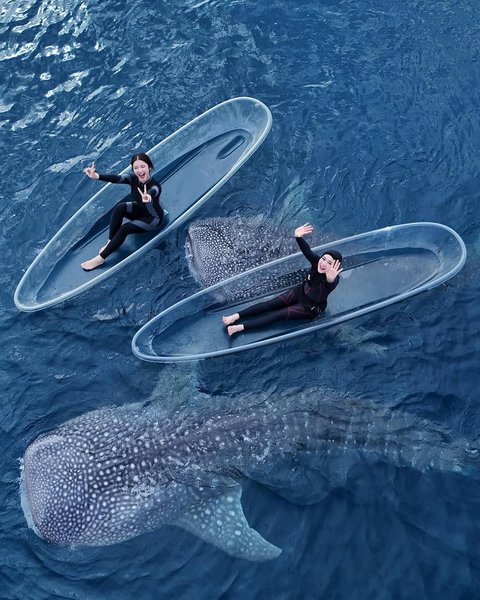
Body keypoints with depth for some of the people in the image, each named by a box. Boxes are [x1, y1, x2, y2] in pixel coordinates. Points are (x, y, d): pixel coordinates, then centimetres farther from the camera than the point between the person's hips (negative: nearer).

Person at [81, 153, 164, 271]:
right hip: (139, 209, 6)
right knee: (119, 208, -24)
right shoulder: (133, 178, -19)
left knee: (125, 228, -25)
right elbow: (116, 178, -38)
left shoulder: (155, 186, -35)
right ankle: (110, 242, -12)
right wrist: (96, 176, -57)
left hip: (153, 218, -6)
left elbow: (152, 193, -60)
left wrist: (148, 197, -87)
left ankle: (100, 258, -16)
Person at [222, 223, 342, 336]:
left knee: (280, 314, -13)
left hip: (311, 307, -5)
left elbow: (330, 285, -60)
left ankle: (240, 327, -14)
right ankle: (237, 316, -6)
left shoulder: (333, 281, -36)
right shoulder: (317, 261, -22)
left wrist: (330, 280, -84)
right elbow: (306, 250, -38)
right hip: (300, 292, 5)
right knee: (272, 304, -5)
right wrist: (298, 237, -59)